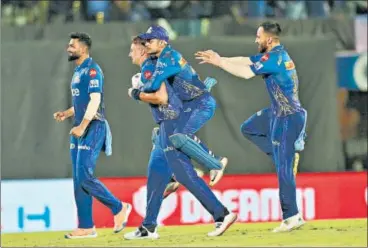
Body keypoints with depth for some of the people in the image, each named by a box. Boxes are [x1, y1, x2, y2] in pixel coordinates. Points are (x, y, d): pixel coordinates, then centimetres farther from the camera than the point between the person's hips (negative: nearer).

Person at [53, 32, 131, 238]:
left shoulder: (92, 69, -10)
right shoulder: (78, 71, 19)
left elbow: (95, 99, -20)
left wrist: (82, 126, -27)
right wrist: (67, 114, 11)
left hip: (93, 128, -10)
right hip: (80, 129, 10)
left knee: (85, 177, -16)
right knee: (79, 180, 6)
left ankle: (119, 208, -1)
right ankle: (86, 227, 8)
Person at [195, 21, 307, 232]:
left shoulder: (275, 57, -19)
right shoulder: (276, 55, 11)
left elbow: (246, 72, -22)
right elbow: (246, 61, 14)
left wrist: (219, 62, -13)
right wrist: (218, 59, 7)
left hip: (288, 118, -10)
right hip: (279, 113, 10)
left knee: (283, 169, -8)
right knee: (249, 128, 23)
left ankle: (292, 217, -6)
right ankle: (289, 156, 15)